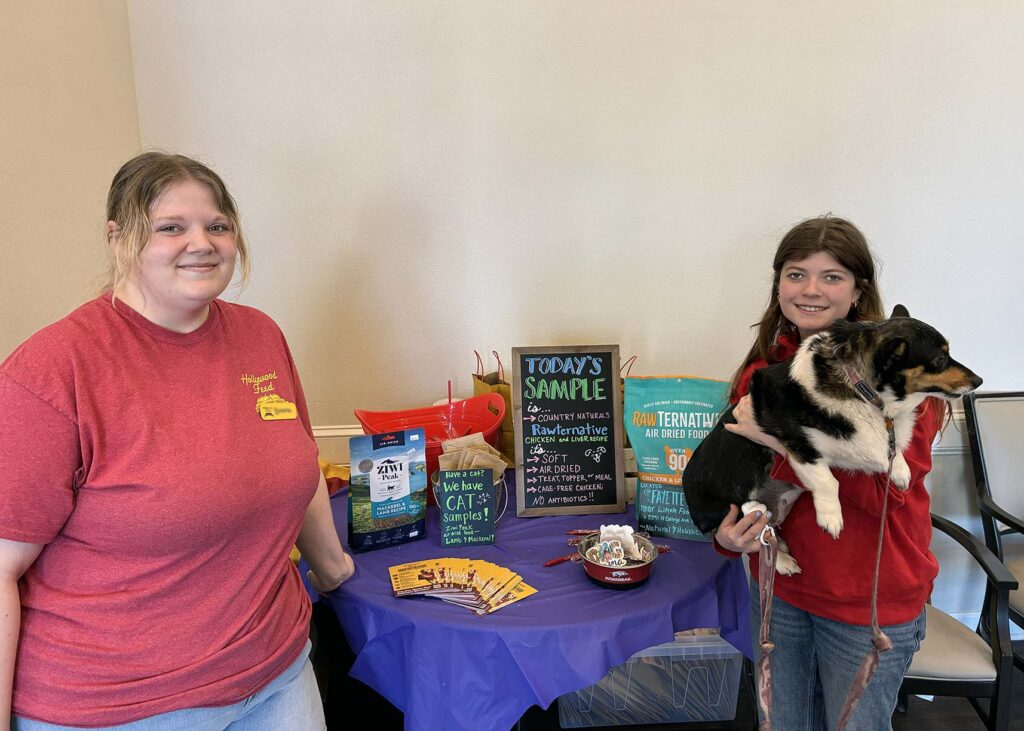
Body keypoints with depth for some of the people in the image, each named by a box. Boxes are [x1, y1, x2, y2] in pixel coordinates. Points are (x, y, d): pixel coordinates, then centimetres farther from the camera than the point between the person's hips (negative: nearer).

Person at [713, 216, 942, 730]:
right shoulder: (762, 370, 1)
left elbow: (888, 488, -22)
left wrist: (783, 437, -28)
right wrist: (727, 536, -11)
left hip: (869, 602, -4)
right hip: (779, 589, 4)